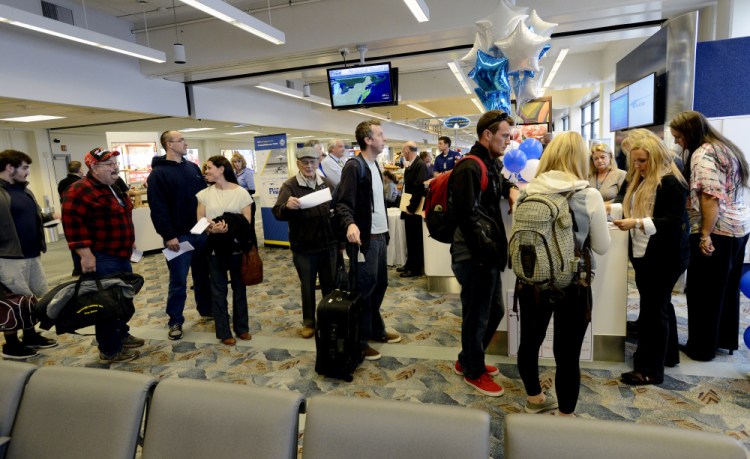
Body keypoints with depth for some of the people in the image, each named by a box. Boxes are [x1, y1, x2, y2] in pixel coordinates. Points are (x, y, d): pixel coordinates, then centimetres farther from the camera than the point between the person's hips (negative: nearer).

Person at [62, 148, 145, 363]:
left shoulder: (114, 188, 14)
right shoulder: (80, 191, -17)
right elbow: (73, 223, -23)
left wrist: (130, 242, 25)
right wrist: (86, 254, -25)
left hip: (121, 255, 10)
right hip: (102, 258, -10)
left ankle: (122, 335, 36)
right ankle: (110, 351, 11)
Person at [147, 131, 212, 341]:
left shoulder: (193, 167, 12)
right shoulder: (158, 173, -8)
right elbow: (157, 208, -14)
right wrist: (168, 235, -19)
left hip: (201, 231, 6)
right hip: (179, 236, -6)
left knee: (203, 274, 15)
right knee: (178, 280, 2)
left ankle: (206, 310, 29)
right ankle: (175, 321, 15)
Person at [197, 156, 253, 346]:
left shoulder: (241, 192, -4)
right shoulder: (204, 194, 3)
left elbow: (246, 222, -5)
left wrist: (230, 228, -22)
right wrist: (212, 229, -20)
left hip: (237, 246, -1)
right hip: (215, 247, 1)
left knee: (239, 287, 11)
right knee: (218, 290, 7)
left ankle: (241, 327, 27)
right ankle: (224, 332, 19)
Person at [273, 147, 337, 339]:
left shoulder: (327, 183, 5)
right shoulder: (290, 186, -7)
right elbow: (277, 213, -19)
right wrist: (287, 206, -42)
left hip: (328, 244, 3)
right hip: (303, 248, -3)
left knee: (330, 285, 13)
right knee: (307, 287, 10)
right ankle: (309, 323, 26)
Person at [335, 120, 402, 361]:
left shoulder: (374, 165, 14)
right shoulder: (354, 166, -14)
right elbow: (344, 203, -21)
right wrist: (350, 224, -41)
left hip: (380, 236, 9)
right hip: (365, 238, -9)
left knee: (380, 285, 17)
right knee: (365, 289, 0)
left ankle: (376, 330, 33)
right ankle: (360, 340, 15)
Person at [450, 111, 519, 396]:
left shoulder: (490, 164, 14)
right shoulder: (469, 168, -17)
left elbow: (500, 183, 37)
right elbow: (467, 217, -24)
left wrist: (510, 189, 15)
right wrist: (487, 251, -21)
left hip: (487, 255, 10)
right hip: (476, 258, -10)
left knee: (495, 311, 21)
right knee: (477, 317, 5)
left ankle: (467, 360, 38)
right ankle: (474, 372, 26)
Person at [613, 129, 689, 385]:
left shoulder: (671, 182, -15)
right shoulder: (642, 180, 13)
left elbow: (674, 222, -21)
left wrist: (636, 223, -28)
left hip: (665, 258, -9)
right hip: (645, 255, 9)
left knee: (652, 310, -5)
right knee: (660, 306, 19)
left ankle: (650, 369, 4)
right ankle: (668, 354, 34)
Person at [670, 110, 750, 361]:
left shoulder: (703, 154, -15)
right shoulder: (725, 147, 15)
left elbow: (711, 197, -23)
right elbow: (729, 193, 18)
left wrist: (705, 235, -23)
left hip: (717, 230, -10)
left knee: (703, 292, 1)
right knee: (727, 288, 19)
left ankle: (702, 347, 12)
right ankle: (726, 339, 31)